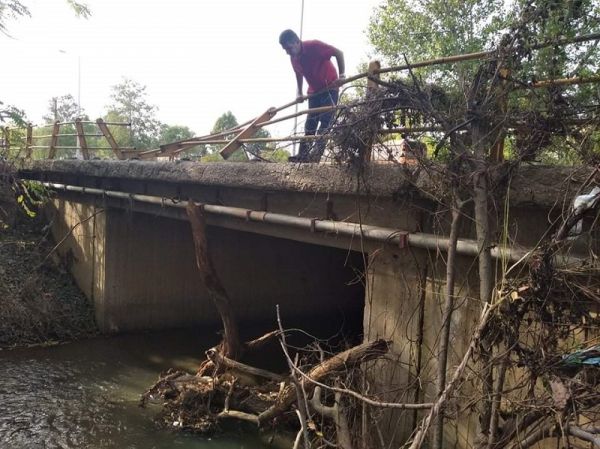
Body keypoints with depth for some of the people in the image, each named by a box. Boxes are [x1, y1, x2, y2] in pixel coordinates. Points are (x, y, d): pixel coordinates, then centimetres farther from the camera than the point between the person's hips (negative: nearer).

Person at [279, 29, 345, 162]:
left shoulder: (315, 46, -24)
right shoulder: (293, 58, -4)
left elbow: (339, 53, -19)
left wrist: (342, 75, -25)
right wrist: (299, 92, 6)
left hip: (330, 88, -7)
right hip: (314, 91, 7)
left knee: (325, 121, -14)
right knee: (310, 123, 5)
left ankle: (316, 154, -20)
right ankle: (303, 155, 5)